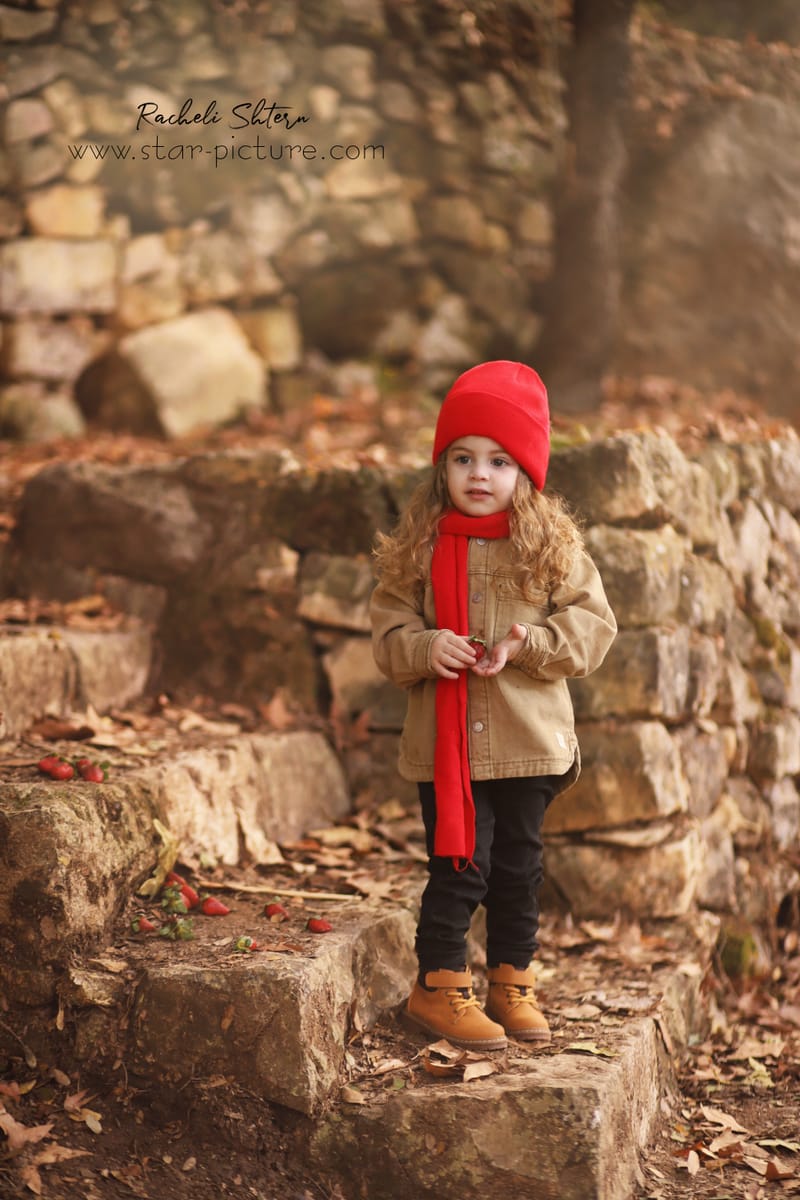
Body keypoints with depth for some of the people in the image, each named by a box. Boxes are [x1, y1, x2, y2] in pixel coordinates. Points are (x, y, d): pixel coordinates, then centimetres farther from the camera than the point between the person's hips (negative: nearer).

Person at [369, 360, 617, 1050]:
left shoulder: (555, 546, -3)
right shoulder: (418, 547, 0)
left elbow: (592, 625, -5)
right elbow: (388, 626, 2)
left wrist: (527, 645, -20)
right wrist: (425, 648, -19)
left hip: (529, 742, 1)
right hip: (444, 741, -1)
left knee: (519, 866, 13)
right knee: (457, 865, 2)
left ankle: (513, 982, 27)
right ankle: (441, 984, 16)